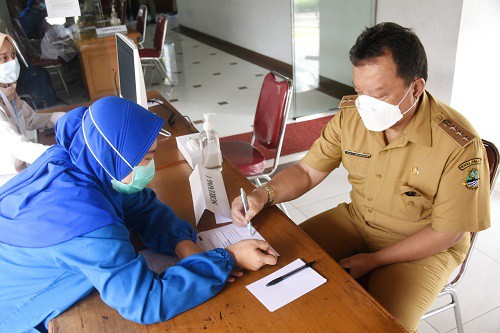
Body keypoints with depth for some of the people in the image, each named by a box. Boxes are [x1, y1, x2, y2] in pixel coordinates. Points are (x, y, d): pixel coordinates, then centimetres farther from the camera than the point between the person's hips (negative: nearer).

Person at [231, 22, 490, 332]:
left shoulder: (459, 144, -26)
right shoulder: (351, 115, -13)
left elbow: (447, 233, -16)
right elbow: (308, 171, -4)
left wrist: (375, 260, -17)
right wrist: (264, 194, -24)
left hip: (425, 246, -4)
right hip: (357, 219, 4)